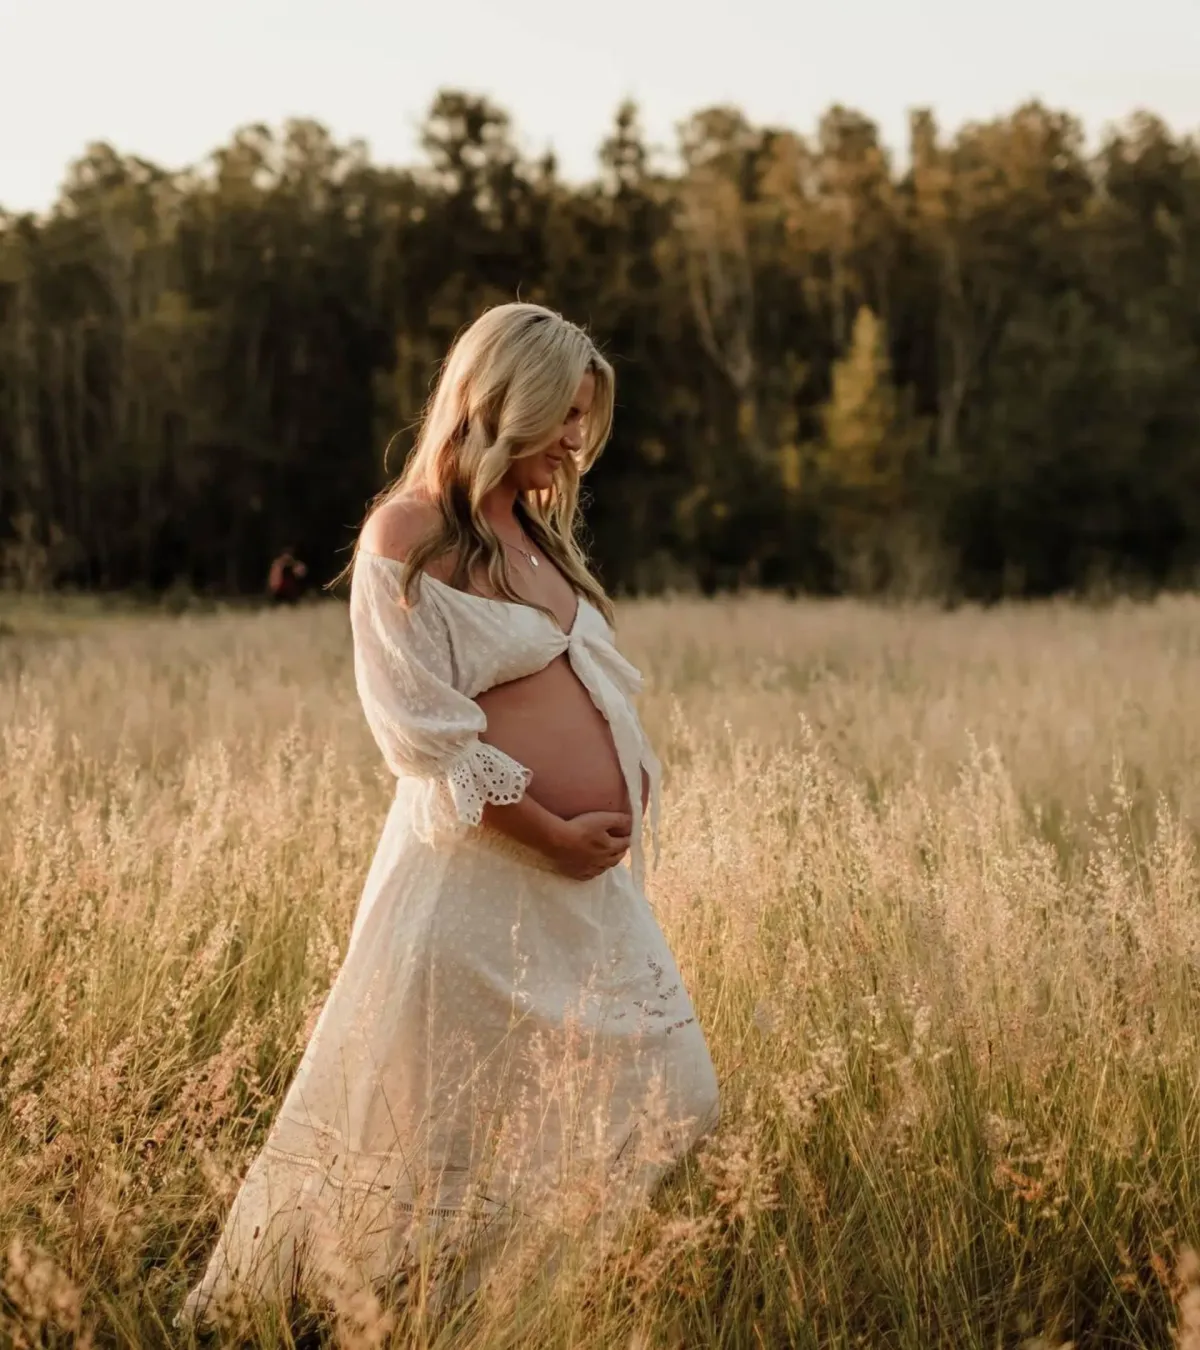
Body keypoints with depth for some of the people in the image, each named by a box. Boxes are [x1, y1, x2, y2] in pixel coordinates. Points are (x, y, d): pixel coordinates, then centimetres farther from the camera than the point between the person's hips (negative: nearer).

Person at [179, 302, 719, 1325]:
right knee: (435, 1152, 0)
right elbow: (423, 729, -14)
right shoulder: (409, 534, -7)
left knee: (665, 1108, 4)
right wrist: (552, 835, -14)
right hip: (481, 874, -8)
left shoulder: (537, 533, 18)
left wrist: (630, 795, 4)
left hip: (591, 881, 8)